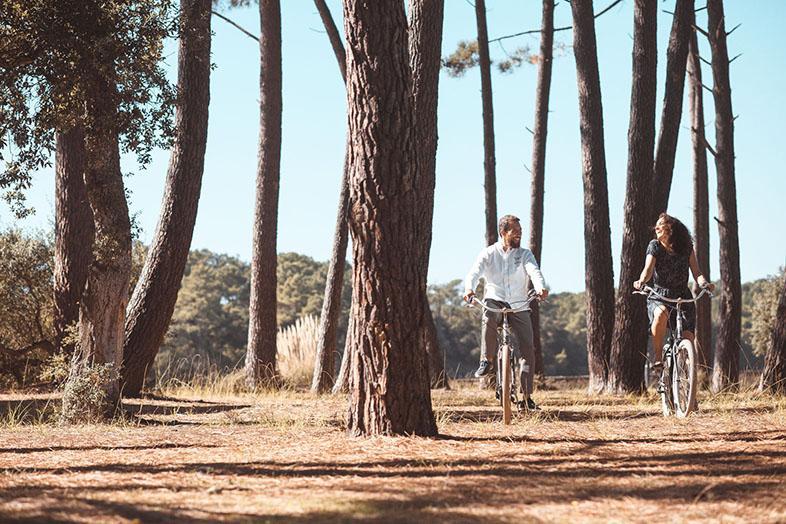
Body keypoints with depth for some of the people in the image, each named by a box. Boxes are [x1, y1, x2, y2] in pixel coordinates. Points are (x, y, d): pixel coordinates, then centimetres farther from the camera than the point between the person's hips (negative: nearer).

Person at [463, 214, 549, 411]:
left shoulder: (525, 254, 5)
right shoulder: (489, 254, 2)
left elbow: (534, 271, -15)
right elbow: (475, 272, -15)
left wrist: (541, 287, -38)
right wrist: (469, 289, -38)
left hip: (519, 305, 2)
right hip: (495, 300, -2)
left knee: (528, 349, -6)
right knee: (489, 318, -38)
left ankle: (527, 396, 1)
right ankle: (487, 362, -24)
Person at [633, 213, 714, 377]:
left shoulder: (686, 247, 3)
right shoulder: (654, 246, -1)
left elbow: (696, 272, -3)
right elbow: (648, 268, -16)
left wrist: (704, 283, -26)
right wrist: (641, 281, -39)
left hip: (683, 297, 2)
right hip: (659, 296, -2)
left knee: (688, 337, -16)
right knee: (661, 314, -39)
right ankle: (658, 360, -26)